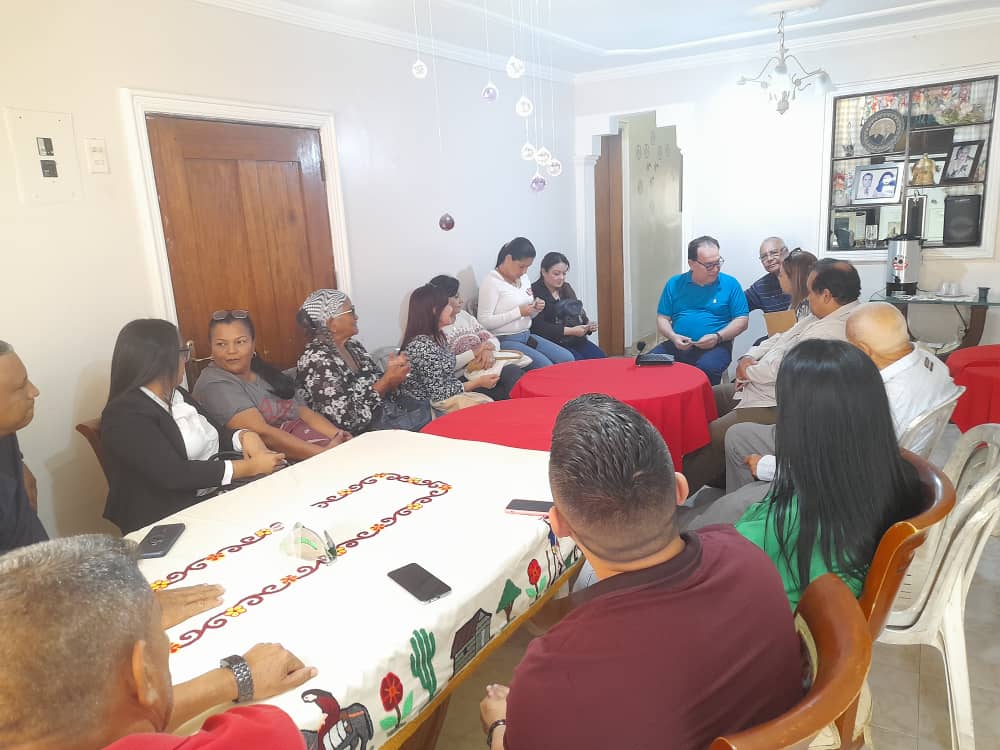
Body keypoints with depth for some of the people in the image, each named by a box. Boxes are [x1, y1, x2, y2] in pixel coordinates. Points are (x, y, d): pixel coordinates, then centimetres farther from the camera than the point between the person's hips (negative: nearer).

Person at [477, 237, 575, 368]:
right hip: (505, 340, -7)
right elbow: (484, 322, -18)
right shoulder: (491, 282, -10)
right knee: (546, 367, -25)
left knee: (567, 359, -8)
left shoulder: (523, 278, 12)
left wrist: (536, 309, -1)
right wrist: (519, 312, -19)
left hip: (526, 336, 8)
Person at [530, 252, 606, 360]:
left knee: (601, 359, -12)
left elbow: (579, 314, 22)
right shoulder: (535, 293, -8)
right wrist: (570, 331, -20)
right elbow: (539, 327, -17)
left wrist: (588, 326, -2)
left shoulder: (566, 289, 18)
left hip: (576, 340, 7)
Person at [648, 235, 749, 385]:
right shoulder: (674, 284, 9)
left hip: (715, 347, -2)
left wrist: (717, 337, -14)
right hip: (678, 345, 2)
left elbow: (742, 320, 2)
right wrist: (673, 337, -10)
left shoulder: (730, 284, 4)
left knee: (707, 368, -36)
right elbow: (662, 318, 11)